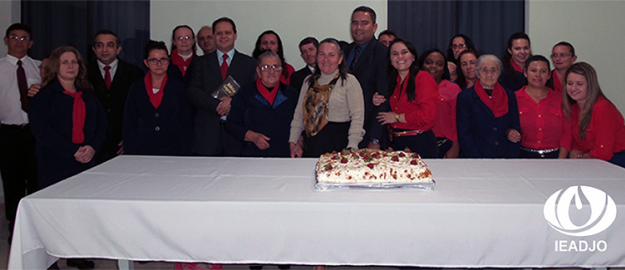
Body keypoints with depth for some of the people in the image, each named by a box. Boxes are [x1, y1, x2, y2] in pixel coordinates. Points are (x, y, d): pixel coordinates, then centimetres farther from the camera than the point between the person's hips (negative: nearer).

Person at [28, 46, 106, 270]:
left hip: (85, 161, 4)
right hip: (54, 164, -4)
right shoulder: (45, 95, 0)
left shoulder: (88, 95, 16)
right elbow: (41, 130, -10)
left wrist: (92, 147, -7)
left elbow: (101, 123, 13)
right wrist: (72, 151, -16)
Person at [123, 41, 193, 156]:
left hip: (172, 151, 0)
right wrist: (131, 156, -1)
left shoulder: (178, 87, 6)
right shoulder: (137, 89, 9)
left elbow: (186, 124, 4)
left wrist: (184, 158, -4)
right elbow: (128, 125, 8)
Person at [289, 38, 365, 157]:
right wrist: (292, 142, 6)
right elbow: (299, 115, 16)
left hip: (337, 146, -4)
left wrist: (351, 149, -15)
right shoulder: (309, 81, 16)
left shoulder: (349, 81, 0)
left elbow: (358, 117, -7)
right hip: (310, 145, 4)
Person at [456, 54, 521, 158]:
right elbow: (464, 134, -3)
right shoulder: (465, 97, 2)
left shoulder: (509, 96, 13)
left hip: (505, 155, 4)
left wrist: (511, 156, -3)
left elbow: (516, 129, 10)